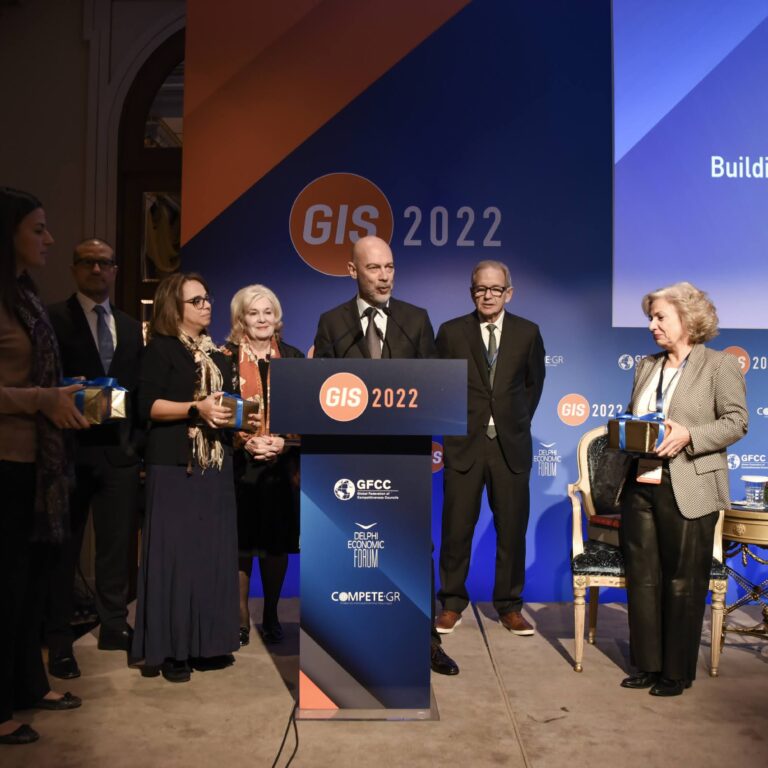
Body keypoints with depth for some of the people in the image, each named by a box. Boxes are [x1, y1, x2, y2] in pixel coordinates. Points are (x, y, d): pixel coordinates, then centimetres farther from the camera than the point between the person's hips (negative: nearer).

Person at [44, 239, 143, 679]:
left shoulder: (133, 328, 15)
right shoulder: (53, 319, 1)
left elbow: (139, 387, 12)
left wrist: (138, 442, 4)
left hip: (120, 449, 4)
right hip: (71, 449, -4)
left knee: (118, 544, 10)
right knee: (64, 548, 6)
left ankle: (114, 626, 24)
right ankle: (59, 641, 17)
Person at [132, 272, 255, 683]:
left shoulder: (217, 353, 17)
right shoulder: (160, 348, -2)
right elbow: (148, 405, -12)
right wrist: (196, 408, -24)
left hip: (215, 462, 7)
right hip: (174, 464, -6)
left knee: (212, 550, 7)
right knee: (175, 551, -4)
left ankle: (205, 643, 17)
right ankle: (168, 649, 7)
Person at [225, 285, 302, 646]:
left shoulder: (293, 358, 6)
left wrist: (283, 442, -11)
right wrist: (244, 443, -16)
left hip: (282, 464, 2)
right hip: (238, 464, -2)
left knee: (277, 542, 9)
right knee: (240, 542, 2)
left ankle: (271, 616, 26)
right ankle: (241, 618, 17)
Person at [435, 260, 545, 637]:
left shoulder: (528, 332, 4)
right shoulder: (451, 332, 0)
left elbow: (534, 383, 15)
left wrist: (519, 421, 11)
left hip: (511, 444, 1)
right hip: (464, 443, -1)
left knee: (512, 530, 7)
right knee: (456, 529, 5)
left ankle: (509, 605, 24)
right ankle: (452, 604, 22)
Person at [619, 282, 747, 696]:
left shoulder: (720, 365, -2)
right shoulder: (646, 366, 15)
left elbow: (736, 422, -8)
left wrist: (687, 436, -20)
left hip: (688, 492, -6)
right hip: (640, 487, 6)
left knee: (682, 584, 5)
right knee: (642, 579, 10)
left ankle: (678, 671, 20)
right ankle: (648, 664, 24)